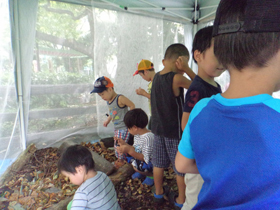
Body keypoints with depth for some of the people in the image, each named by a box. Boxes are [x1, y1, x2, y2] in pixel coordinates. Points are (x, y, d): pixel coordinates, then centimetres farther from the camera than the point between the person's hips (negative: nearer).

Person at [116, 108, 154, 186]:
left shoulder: (148, 137, -28)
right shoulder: (137, 135, 1)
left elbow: (145, 158, -28)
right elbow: (135, 149, 8)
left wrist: (129, 150, -35)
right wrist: (125, 144, -1)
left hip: (151, 163, -9)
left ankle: (151, 175, -1)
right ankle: (142, 172, 15)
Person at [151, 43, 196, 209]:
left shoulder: (157, 77, 0)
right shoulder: (177, 78, -20)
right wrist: (186, 68, -14)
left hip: (159, 128, 7)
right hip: (175, 131, -7)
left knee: (159, 163, 20)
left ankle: (159, 193, 39)